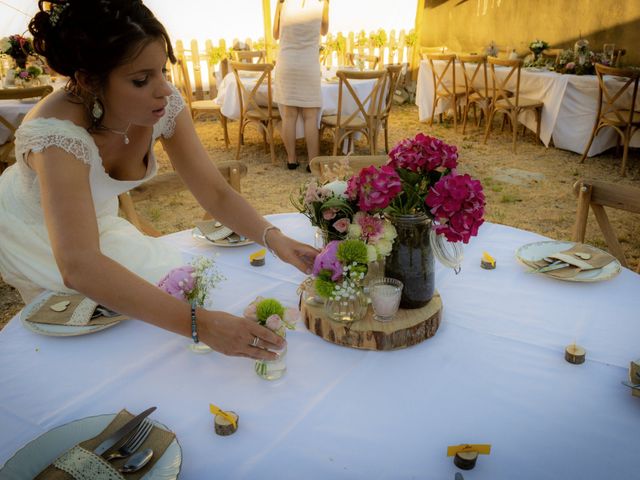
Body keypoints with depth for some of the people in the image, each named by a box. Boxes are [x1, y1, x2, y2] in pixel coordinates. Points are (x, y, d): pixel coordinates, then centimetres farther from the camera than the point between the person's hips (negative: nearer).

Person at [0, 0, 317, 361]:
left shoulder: (164, 105, -25)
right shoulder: (58, 134, -41)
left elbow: (215, 192, -20)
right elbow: (79, 267, -51)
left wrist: (272, 237, -38)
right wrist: (199, 323, -57)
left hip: (97, 221, 5)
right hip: (31, 234, -4)